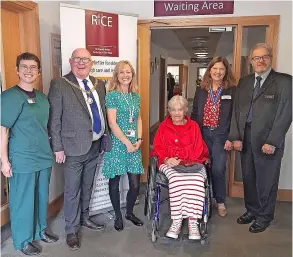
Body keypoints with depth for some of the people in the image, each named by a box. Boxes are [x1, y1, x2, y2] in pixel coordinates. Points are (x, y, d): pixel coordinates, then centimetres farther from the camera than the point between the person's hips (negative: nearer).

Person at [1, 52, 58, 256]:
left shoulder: (42, 97, 9)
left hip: (44, 157, 6)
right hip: (22, 160, -6)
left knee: (42, 197, 17)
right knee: (23, 200, 7)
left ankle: (40, 230, 36)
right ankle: (23, 241, 25)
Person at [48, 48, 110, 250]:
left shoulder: (99, 84, 9)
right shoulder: (59, 85, -9)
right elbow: (54, 120, -11)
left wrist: (105, 137, 8)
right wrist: (58, 148, -13)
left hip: (95, 145, 6)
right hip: (74, 147, -5)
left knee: (87, 186, 21)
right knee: (72, 191, 7)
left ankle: (84, 218, 41)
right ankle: (71, 230, 24)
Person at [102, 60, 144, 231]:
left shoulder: (136, 96, 10)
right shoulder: (112, 95, -7)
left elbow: (139, 119, 13)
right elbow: (112, 123, -12)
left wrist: (139, 139, -1)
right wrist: (127, 143, -13)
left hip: (134, 144, 5)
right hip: (117, 144, -4)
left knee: (136, 184, 4)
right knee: (115, 182, 7)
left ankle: (130, 212, 28)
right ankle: (118, 216, 26)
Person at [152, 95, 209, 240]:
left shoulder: (193, 126, 16)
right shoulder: (163, 127, 17)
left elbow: (199, 148, 9)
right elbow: (158, 148, 11)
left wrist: (185, 161, -8)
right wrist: (167, 159, -11)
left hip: (191, 163, 1)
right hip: (169, 164, 0)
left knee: (197, 179, -34)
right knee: (176, 177, -36)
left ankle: (192, 221, -28)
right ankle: (177, 221, -29)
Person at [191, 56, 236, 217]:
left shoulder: (232, 90, -2)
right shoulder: (201, 90, 6)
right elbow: (194, 114, 9)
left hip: (221, 135, -3)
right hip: (202, 134, 3)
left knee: (218, 169, -4)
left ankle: (220, 202, 15)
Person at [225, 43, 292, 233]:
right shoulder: (244, 82, 11)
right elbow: (237, 111, 7)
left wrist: (272, 142, -13)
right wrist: (235, 137, -1)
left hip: (268, 141, -4)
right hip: (245, 138, 4)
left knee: (266, 180, 8)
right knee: (248, 178, 14)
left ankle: (264, 216, 27)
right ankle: (251, 210, 34)